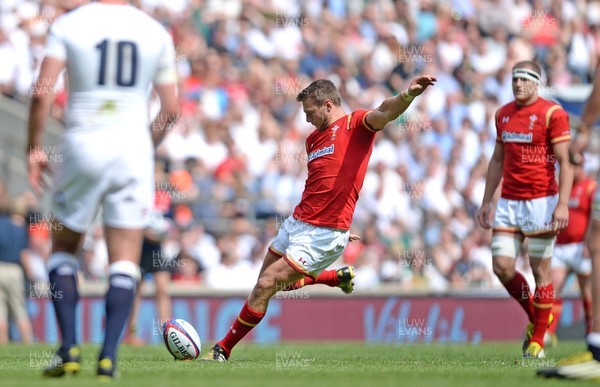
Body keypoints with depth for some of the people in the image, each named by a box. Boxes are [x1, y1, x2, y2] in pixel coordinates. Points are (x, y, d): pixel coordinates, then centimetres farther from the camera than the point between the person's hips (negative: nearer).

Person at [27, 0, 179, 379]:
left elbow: (42, 93, -9)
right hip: (133, 146, 1)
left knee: (64, 248, 16)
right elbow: (171, 108, 7)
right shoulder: (156, 33, 4)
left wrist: (35, 148, 1)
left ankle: (69, 347, 6)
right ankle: (109, 355, -5)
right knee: (125, 258, 5)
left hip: (82, 146, -1)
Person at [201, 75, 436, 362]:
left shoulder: (355, 124, -6)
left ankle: (224, 349, 4)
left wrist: (408, 95, -46)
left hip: (323, 235, -9)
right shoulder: (313, 139, 17)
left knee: (266, 286, -11)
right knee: (269, 282, 22)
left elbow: (385, 113, -26)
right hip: (296, 223, 9)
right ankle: (338, 277, 38)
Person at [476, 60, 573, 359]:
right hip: (508, 202, 6)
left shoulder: (553, 113, -7)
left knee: (540, 270, -2)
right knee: (502, 267, -3)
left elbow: (565, 161, -10)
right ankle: (534, 316, 22)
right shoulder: (503, 114, 12)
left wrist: (563, 204, -19)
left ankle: (538, 340, 7)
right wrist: (486, 201, 17)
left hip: (540, 201, -6)